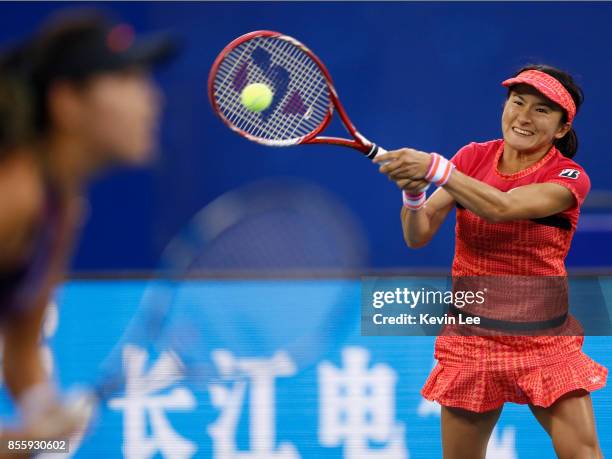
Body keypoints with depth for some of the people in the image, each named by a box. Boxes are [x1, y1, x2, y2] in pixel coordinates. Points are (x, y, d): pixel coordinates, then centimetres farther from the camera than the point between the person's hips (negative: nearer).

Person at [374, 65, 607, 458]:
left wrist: (434, 168, -36)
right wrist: (413, 191, -24)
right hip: (472, 342, 3)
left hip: (544, 340, -2)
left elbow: (503, 208, -28)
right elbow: (418, 235, -3)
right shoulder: (474, 157, 2)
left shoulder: (568, 178, -9)